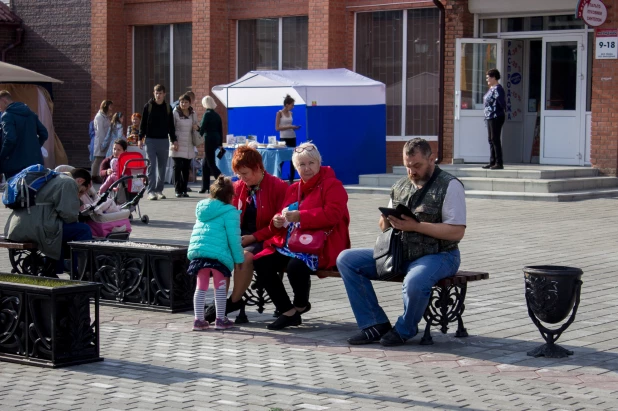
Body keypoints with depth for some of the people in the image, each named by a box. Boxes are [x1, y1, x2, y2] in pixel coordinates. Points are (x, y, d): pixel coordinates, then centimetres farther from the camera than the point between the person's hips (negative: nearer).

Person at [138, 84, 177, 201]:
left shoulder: (168, 108, 7)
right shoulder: (148, 106, 0)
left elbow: (171, 125, 12)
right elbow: (143, 124, 1)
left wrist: (174, 140, 8)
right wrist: (141, 138, -4)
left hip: (164, 141, 3)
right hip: (150, 140, -3)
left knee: (162, 167, 6)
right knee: (151, 166, -7)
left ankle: (159, 190, 14)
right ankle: (151, 191, -9)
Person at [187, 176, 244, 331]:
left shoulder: (202, 208, 18)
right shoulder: (230, 212, -4)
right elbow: (233, 237, -7)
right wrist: (238, 259, -1)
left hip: (197, 251, 6)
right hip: (218, 253, -6)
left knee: (201, 287, 13)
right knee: (220, 286, 6)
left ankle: (199, 320, 14)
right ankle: (220, 320, 10)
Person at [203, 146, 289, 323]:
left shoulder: (278, 187, -5)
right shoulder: (238, 187, 12)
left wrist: (253, 237, -16)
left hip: (264, 240, -5)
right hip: (240, 237, 5)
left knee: (245, 256, -34)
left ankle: (234, 301, -17)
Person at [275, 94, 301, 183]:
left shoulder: (290, 113, 10)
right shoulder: (279, 113, -7)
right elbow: (277, 128, -12)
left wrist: (294, 127, -2)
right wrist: (289, 127, -17)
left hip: (292, 138, 6)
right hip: (284, 138, -6)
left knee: (293, 159, 6)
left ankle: (291, 179, 11)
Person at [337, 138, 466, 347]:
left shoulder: (450, 186, -7)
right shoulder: (401, 186, 14)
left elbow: (457, 232, -16)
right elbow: (385, 226, 21)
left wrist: (416, 226, -23)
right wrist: (386, 221, -5)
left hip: (438, 255, -7)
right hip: (399, 253, 7)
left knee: (415, 282, -40)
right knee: (346, 259, -5)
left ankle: (404, 329, -7)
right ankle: (376, 325, -5)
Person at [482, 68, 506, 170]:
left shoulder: (497, 88, -15)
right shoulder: (491, 88, 15)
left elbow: (502, 102, -21)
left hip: (496, 118, -10)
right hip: (490, 117, 10)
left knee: (495, 140, -8)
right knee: (491, 140, 12)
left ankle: (499, 163, -5)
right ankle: (492, 162, 17)